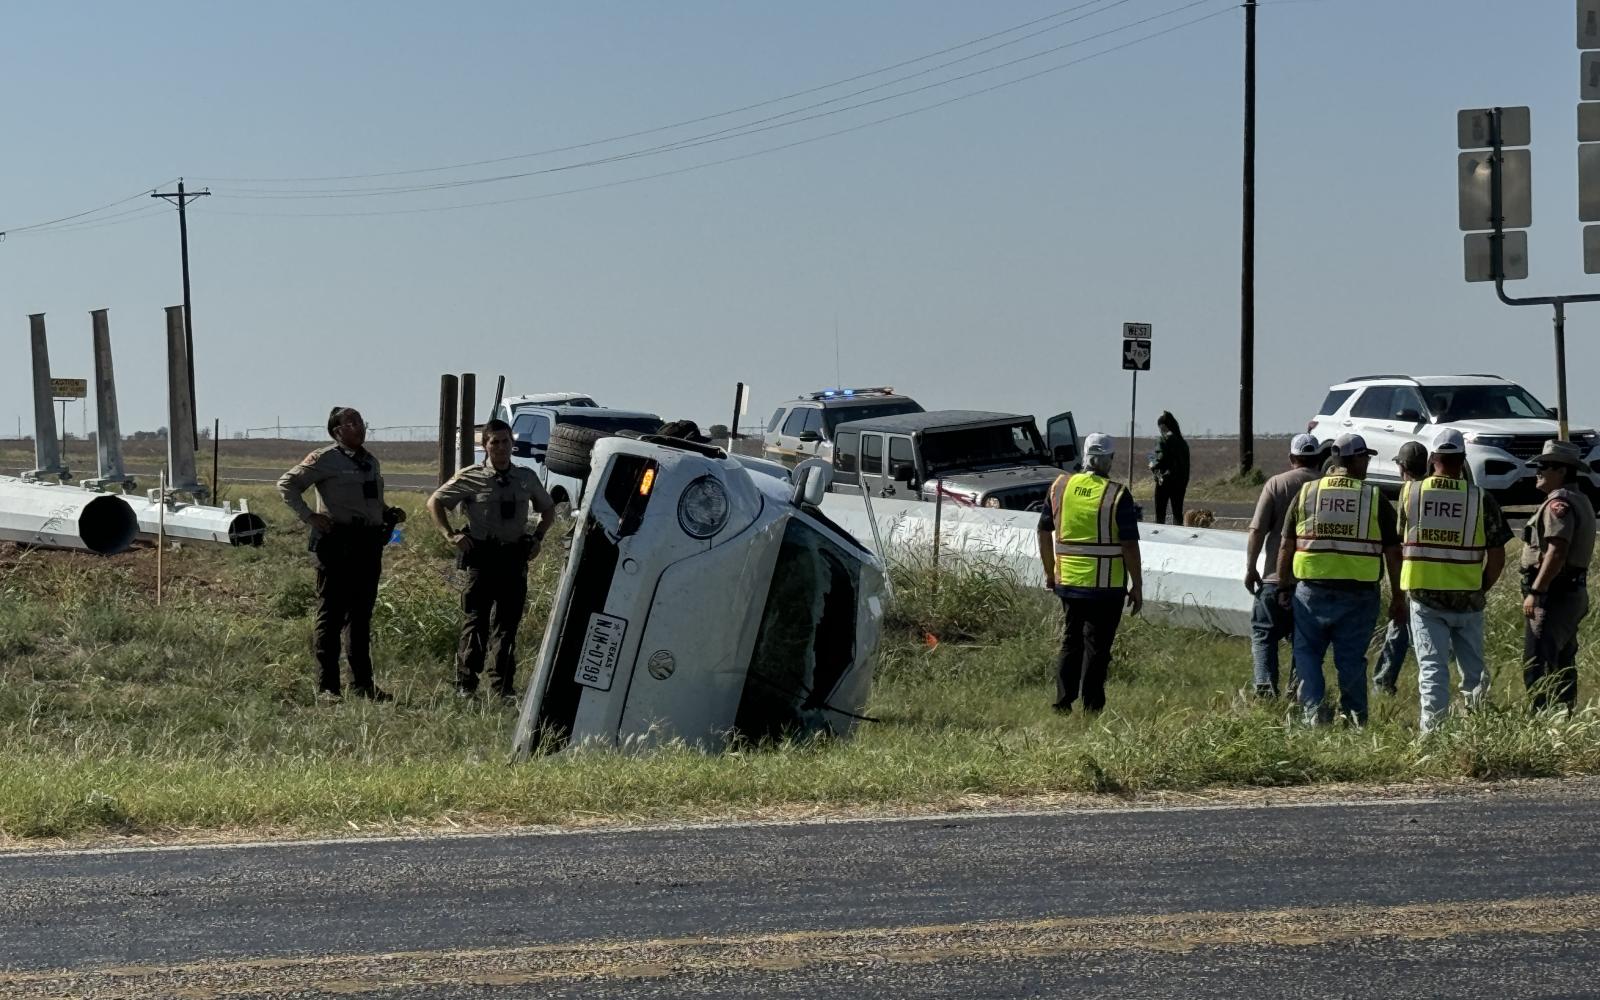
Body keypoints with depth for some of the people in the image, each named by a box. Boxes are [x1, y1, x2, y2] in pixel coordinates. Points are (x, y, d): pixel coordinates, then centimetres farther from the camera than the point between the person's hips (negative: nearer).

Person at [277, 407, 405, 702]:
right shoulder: (325, 459, -4)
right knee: (331, 614, -3)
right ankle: (327, 686, 0)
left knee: (361, 615, 12)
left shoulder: (371, 462, 18)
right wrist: (309, 516, -14)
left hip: (369, 543, 7)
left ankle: (362, 684, 18)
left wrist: (390, 514, 11)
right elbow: (287, 484, -5)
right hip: (338, 542, -7)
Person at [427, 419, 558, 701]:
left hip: (515, 557, 3)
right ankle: (465, 684, 0)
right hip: (482, 557, -3)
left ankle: (504, 688, 11)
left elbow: (548, 509, 25)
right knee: (476, 621, -6)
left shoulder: (527, 478, 10)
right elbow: (435, 502, 8)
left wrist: (538, 537, 9)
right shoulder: (471, 478, 0)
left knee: (508, 624, 6)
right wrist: (451, 535, -2)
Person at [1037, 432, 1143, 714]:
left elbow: (1044, 531, 9)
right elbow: (1129, 545, -12)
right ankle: (1091, 708, 6)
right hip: (1106, 585, -4)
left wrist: (1049, 572, 20)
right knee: (1097, 646, 4)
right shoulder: (1117, 495, -12)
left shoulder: (1061, 486, 2)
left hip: (1067, 582, 4)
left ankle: (1063, 702, 14)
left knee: (1071, 640, 16)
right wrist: (1137, 586, -4)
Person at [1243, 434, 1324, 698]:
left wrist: (1250, 568, 1)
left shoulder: (1277, 484, -3)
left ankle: (1265, 684, -12)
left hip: (1277, 577, -2)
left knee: (1264, 633, 5)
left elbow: (1257, 530, -7)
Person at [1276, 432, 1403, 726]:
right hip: (1359, 592, 0)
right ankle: (1355, 717, 12)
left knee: (1307, 651, 13)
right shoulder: (1375, 499, 0)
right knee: (1351, 658, 9)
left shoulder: (1306, 493, 4)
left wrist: (1283, 587, 13)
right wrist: (1397, 597, 8)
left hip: (1312, 590, 0)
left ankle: (1313, 706, -4)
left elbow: (1286, 547, 4)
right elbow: (1393, 553, 1)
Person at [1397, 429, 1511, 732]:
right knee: (1473, 667, 16)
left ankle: (1432, 726, -5)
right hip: (1467, 598, 0)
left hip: (1423, 595, 0)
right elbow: (1497, 558, -2)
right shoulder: (1480, 499, -5)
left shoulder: (1410, 491, -2)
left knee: (1432, 668, 2)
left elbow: (1399, 542, 5)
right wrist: (1482, 588, 12)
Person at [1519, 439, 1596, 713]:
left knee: (1538, 667, -12)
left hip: (1554, 594, -11)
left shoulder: (1559, 503, -16)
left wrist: (1535, 592, -24)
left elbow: (1557, 551, -25)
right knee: (1563, 665, 15)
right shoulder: (1580, 501, 18)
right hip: (1574, 592, 11)